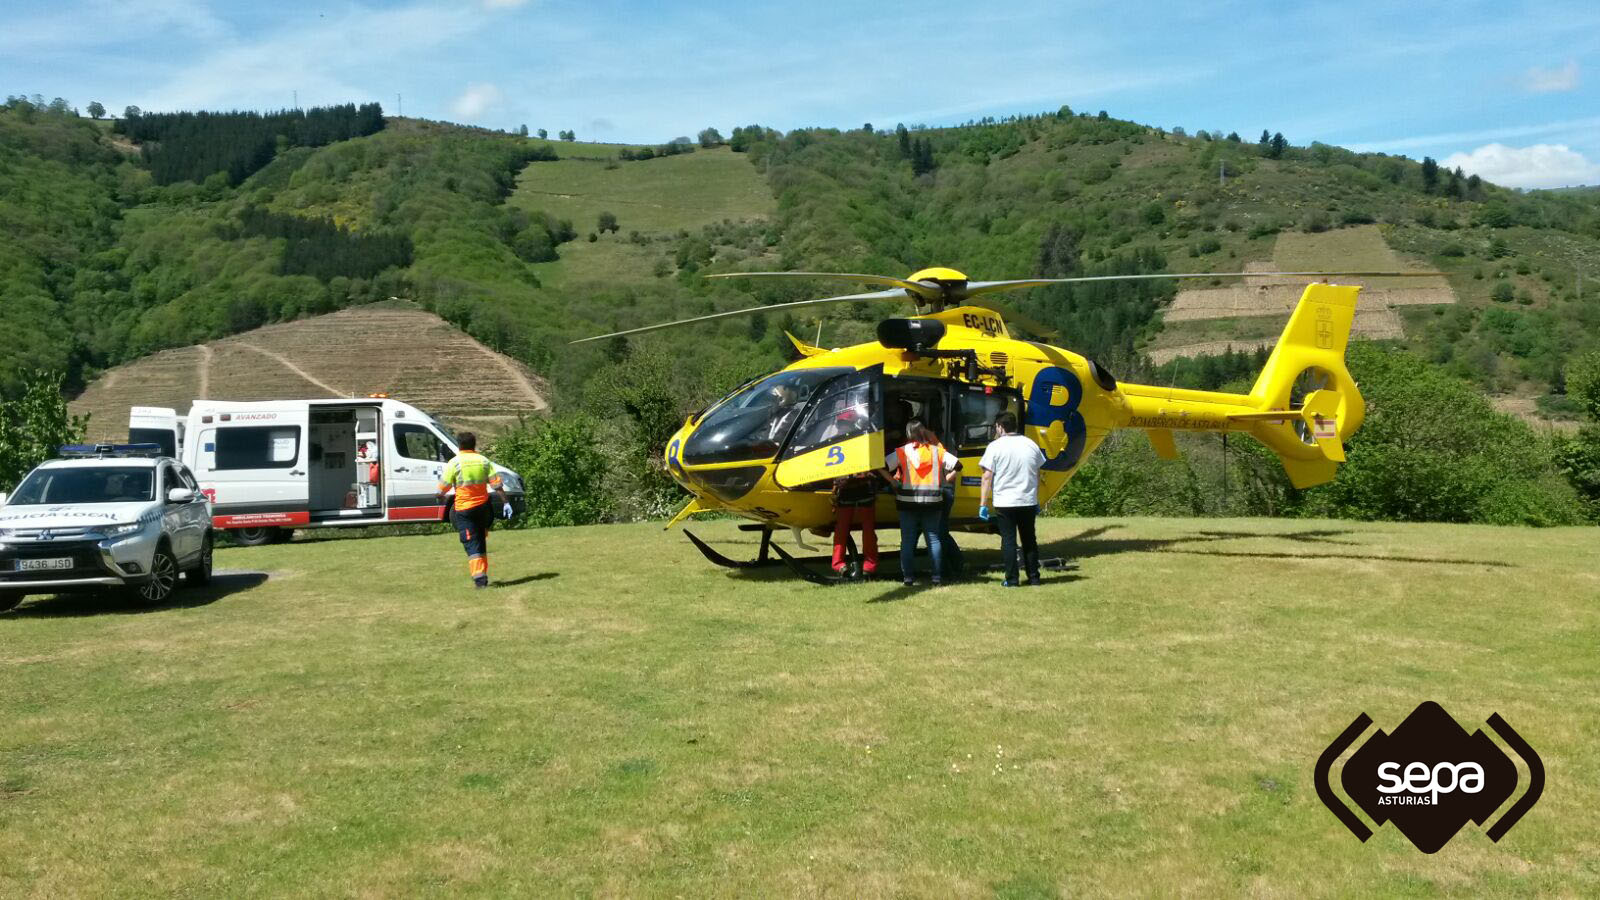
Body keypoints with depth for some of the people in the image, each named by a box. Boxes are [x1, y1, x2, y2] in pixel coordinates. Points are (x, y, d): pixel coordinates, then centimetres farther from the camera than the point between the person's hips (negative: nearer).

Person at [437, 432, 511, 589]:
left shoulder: (454, 463, -8)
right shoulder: (484, 461, 3)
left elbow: (443, 487, -6)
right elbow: (496, 484, -1)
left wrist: (440, 497, 15)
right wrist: (505, 503, 1)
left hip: (464, 509, -3)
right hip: (483, 506, 3)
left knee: (472, 544, -3)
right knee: (481, 540, 22)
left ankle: (479, 577, -13)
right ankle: (483, 574, 30)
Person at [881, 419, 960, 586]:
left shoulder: (902, 451, -2)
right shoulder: (936, 450, 3)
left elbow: (882, 467, -9)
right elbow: (957, 465, 2)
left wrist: (894, 482, 1)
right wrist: (943, 481, 8)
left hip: (908, 501, -1)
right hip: (932, 502, 1)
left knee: (908, 540, 5)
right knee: (933, 539, 8)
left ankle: (908, 577, 3)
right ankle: (937, 576, 7)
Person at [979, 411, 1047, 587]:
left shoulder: (995, 446, -7)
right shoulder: (1031, 445, 7)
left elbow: (987, 476, -10)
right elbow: (1036, 475, 14)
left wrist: (983, 504, -7)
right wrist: (1036, 501, 23)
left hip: (1004, 502, -4)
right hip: (1028, 501, 4)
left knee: (1008, 541, 2)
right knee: (1029, 540, 13)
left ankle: (1012, 579, 2)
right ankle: (1034, 577, 16)